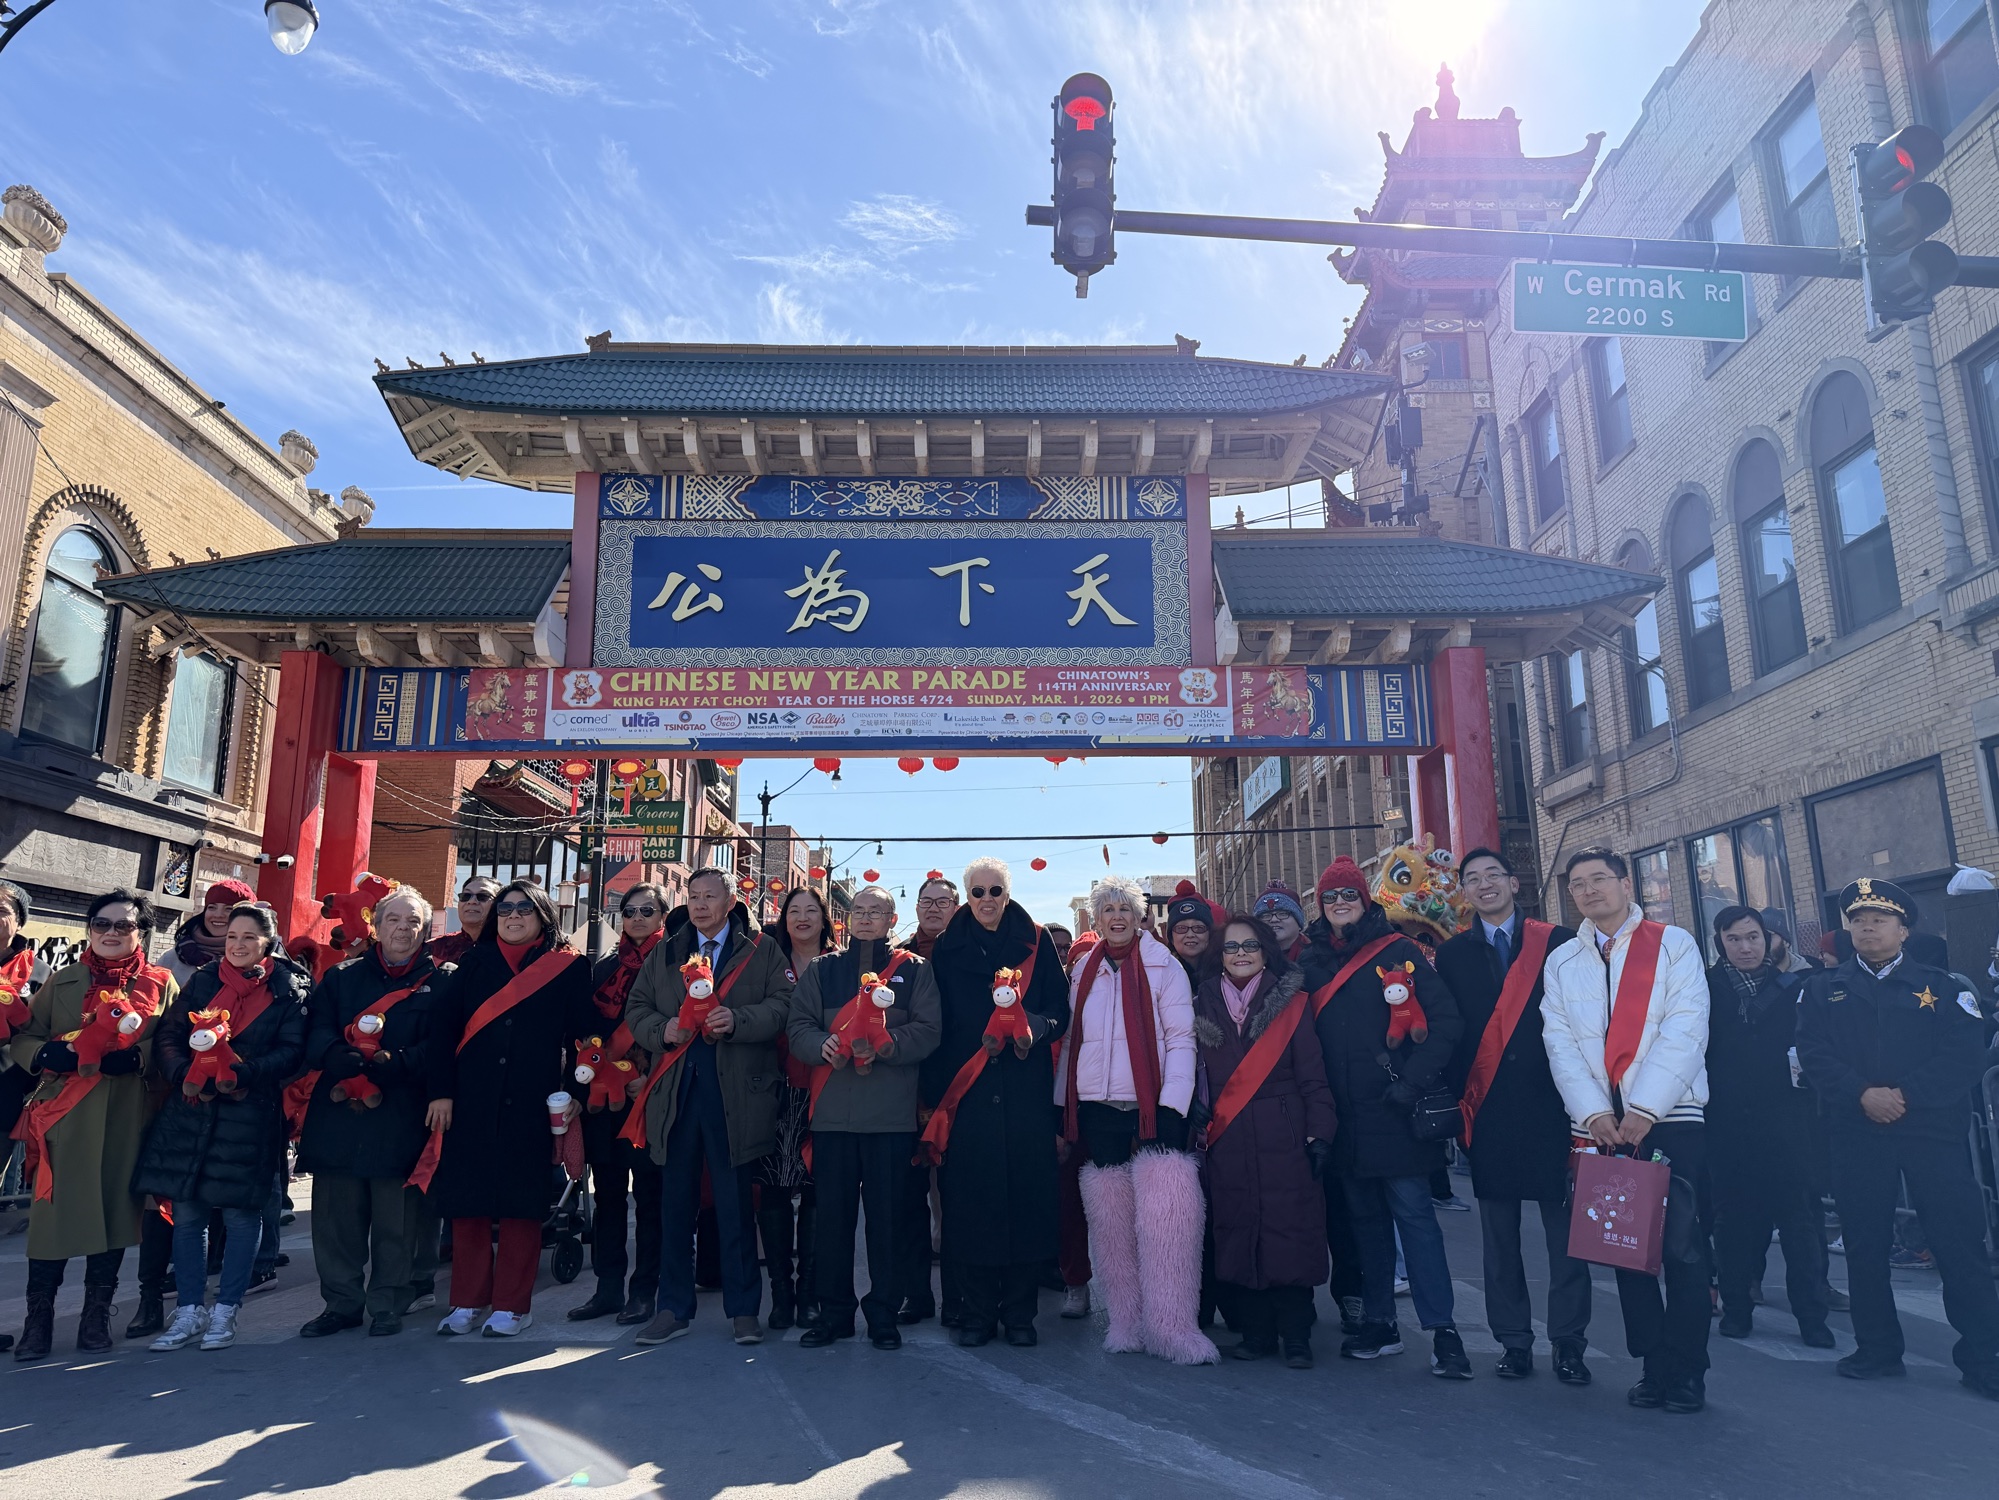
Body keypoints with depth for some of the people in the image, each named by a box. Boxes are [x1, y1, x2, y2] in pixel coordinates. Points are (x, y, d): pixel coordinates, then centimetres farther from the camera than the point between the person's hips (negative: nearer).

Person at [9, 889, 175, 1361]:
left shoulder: (161, 984, 6)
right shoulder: (61, 982, 11)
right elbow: (23, 1039, 7)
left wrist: (136, 1058, -20)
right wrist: (50, 1054, -14)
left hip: (128, 1121, 0)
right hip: (65, 1115, 1)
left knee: (114, 1207, 6)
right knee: (53, 1208, -2)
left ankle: (97, 1315, 20)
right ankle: (38, 1318, 12)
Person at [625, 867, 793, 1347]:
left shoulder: (762, 951, 5)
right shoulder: (663, 954, 16)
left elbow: (781, 1006, -4)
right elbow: (636, 1010, 13)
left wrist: (737, 1020, -20)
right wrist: (663, 1030, -8)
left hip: (738, 1093, -3)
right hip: (675, 1091, 3)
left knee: (736, 1200, 4)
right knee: (676, 1199, 9)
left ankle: (743, 1309, 15)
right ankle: (673, 1308, 20)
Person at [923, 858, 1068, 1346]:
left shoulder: (1035, 944, 8)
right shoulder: (947, 950, 9)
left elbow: (1060, 1009, 4)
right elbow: (937, 1025, 5)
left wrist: (1034, 1027, -19)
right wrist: (935, 1093, -3)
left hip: (1025, 1093, 0)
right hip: (966, 1093, 0)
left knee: (1025, 1193, -1)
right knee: (970, 1199, -1)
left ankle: (1019, 1311, 11)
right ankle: (975, 1311, 10)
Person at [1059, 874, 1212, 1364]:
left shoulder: (1163, 965, 0)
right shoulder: (1084, 971, 13)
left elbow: (1181, 1039, -4)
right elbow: (1071, 1041, 15)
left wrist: (1173, 1106, -13)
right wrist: (1063, 1106, 10)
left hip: (1151, 1110, -3)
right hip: (1096, 1111, 4)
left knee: (1165, 1217, -9)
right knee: (1111, 1222, 6)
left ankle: (1173, 1325, -1)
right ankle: (1126, 1322, 15)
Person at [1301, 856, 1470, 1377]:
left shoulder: (1399, 952, -2)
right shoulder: (1311, 961, 10)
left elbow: (1444, 1021, -7)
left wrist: (1413, 1083, -14)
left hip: (1394, 1114, -4)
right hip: (1344, 1119, 4)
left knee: (1413, 1213, -4)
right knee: (1365, 1217, 12)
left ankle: (1443, 1330, 2)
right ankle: (1379, 1324, 21)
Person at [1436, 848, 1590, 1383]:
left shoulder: (1559, 943, 5)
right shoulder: (1451, 955, 9)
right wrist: (1456, 1098, -1)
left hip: (1551, 1103, -1)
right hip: (1489, 1112, 2)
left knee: (1565, 1227, 3)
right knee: (1499, 1235, 7)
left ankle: (1568, 1343, 14)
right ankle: (1514, 1341, 17)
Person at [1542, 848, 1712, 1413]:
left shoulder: (1674, 945, 3)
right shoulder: (1561, 962, 12)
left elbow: (1685, 1031, -7)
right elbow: (1560, 1043, 4)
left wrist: (1645, 1108, -15)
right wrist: (1595, 1112, -9)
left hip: (1669, 1118, -3)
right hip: (1600, 1125, 3)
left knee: (1682, 1247, -3)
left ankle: (1686, 1372, 9)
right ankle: (1652, 1366, 17)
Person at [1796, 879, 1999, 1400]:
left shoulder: (1941, 987, 7)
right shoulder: (1821, 990, 10)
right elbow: (1814, 1054, -1)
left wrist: (1906, 1094, -16)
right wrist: (1863, 1094, -16)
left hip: (1933, 1129, -1)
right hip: (1856, 1134, 1)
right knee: (1865, 1243, 6)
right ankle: (1877, 1348, 18)